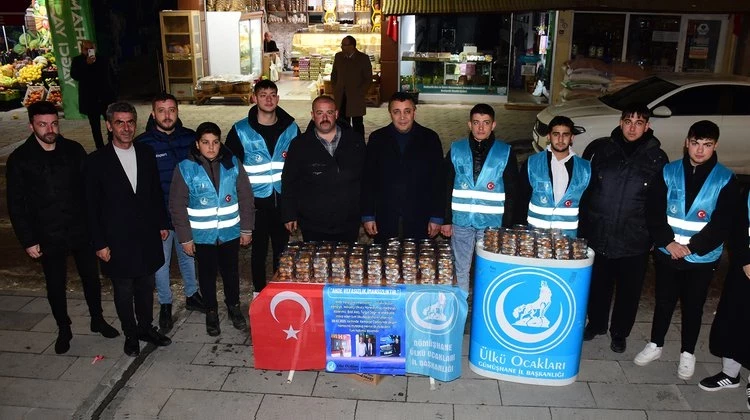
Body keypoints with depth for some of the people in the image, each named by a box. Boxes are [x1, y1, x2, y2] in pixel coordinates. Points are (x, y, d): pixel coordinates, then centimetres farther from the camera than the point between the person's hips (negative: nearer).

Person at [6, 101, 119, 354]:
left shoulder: (74, 150, -2)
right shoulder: (19, 159, -7)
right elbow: (16, 205, -4)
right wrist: (28, 241, -6)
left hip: (81, 230, 2)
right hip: (48, 237, -1)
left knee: (91, 277, 14)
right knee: (55, 286, 11)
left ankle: (97, 320, 34)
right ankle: (64, 330, 31)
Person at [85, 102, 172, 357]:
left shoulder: (146, 154, 2)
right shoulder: (97, 161, -9)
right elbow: (92, 206, -6)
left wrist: (162, 223, 9)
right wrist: (99, 243, -7)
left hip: (148, 235, 3)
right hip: (117, 240, -3)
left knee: (146, 285, 16)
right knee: (123, 291, 11)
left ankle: (146, 327, 35)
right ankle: (130, 334, 30)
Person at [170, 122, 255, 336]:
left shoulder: (233, 164, -5)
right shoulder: (185, 168, -10)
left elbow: (245, 198, 1)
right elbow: (177, 207, -6)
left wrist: (247, 229, 1)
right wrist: (185, 238, -6)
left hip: (230, 232, 1)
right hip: (202, 236, -1)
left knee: (231, 271, 16)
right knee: (207, 274, 14)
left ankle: (234, 307, 37)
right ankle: (211, 312, 33)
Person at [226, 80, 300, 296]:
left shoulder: (291, 128, 2)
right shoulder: (240, 131, -4)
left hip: (283, 200, 2)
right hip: (256, 201, -2)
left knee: (282, 248, 12)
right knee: (259, 250, 10)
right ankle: (259, 292, 27)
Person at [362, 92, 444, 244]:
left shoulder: (430, 139, 0)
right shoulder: (377, 139, 2)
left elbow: (438, 180, 1)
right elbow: (368, 179, 4)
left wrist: (437, 217, -2)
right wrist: (367, 215, 1)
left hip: (419, 220, -1)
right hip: (385, 219, 1)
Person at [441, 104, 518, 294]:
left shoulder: (505, 153, 0)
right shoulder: (456, 150, 3)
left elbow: (511, 192, 2)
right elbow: (447, 188, 5)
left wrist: (507, 225, -2)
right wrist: (446, 220, 2)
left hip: (492, 222, -1)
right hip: (461, 221, 1)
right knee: (460, 269, 11)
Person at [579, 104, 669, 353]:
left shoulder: (657, 158, -3)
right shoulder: (605, 150, 2)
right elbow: (588, 189, 5)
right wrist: (583, 226, 3)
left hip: (634, 241, -1)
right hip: (598, 235, 2)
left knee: (629, 289, 12)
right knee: (597, 284, 15)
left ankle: (620, 332, 32)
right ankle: (596, 323, 37)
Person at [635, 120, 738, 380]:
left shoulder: (725, 180, -5)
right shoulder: (669, 172, -1)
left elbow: (722, 224, -8)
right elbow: (654, 212, -4)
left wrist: (692, 248, -16)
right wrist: (668, 242, -15)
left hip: (702, 258, -1)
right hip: (667, 253, 1)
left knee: (693, 306, 11)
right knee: (664, 301, 13)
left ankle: (688, 353, 28)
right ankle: (655, 345, 31)